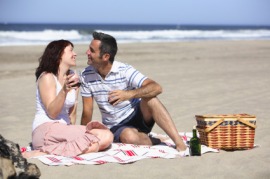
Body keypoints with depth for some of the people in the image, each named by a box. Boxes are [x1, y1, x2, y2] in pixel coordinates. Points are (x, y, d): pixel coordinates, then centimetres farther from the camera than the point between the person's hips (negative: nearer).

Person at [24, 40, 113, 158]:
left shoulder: (72, 79, 17)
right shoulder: (47, 77, -3)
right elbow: (52, 113, -11)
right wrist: (64, 90, -24)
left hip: (64, 131, 7)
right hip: (45, 130, -7)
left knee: (107, 137, -18)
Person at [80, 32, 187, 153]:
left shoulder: (125, 71, -16)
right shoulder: (86, 76, -7)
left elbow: (157, 88, -29)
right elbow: (87, 112, -3)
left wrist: (129, 94, -43)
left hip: (137, 116, -1)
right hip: (115, 128, 1)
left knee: (149, 99, -34)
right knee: (129, 137, -37)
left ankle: (179, 142, -34)